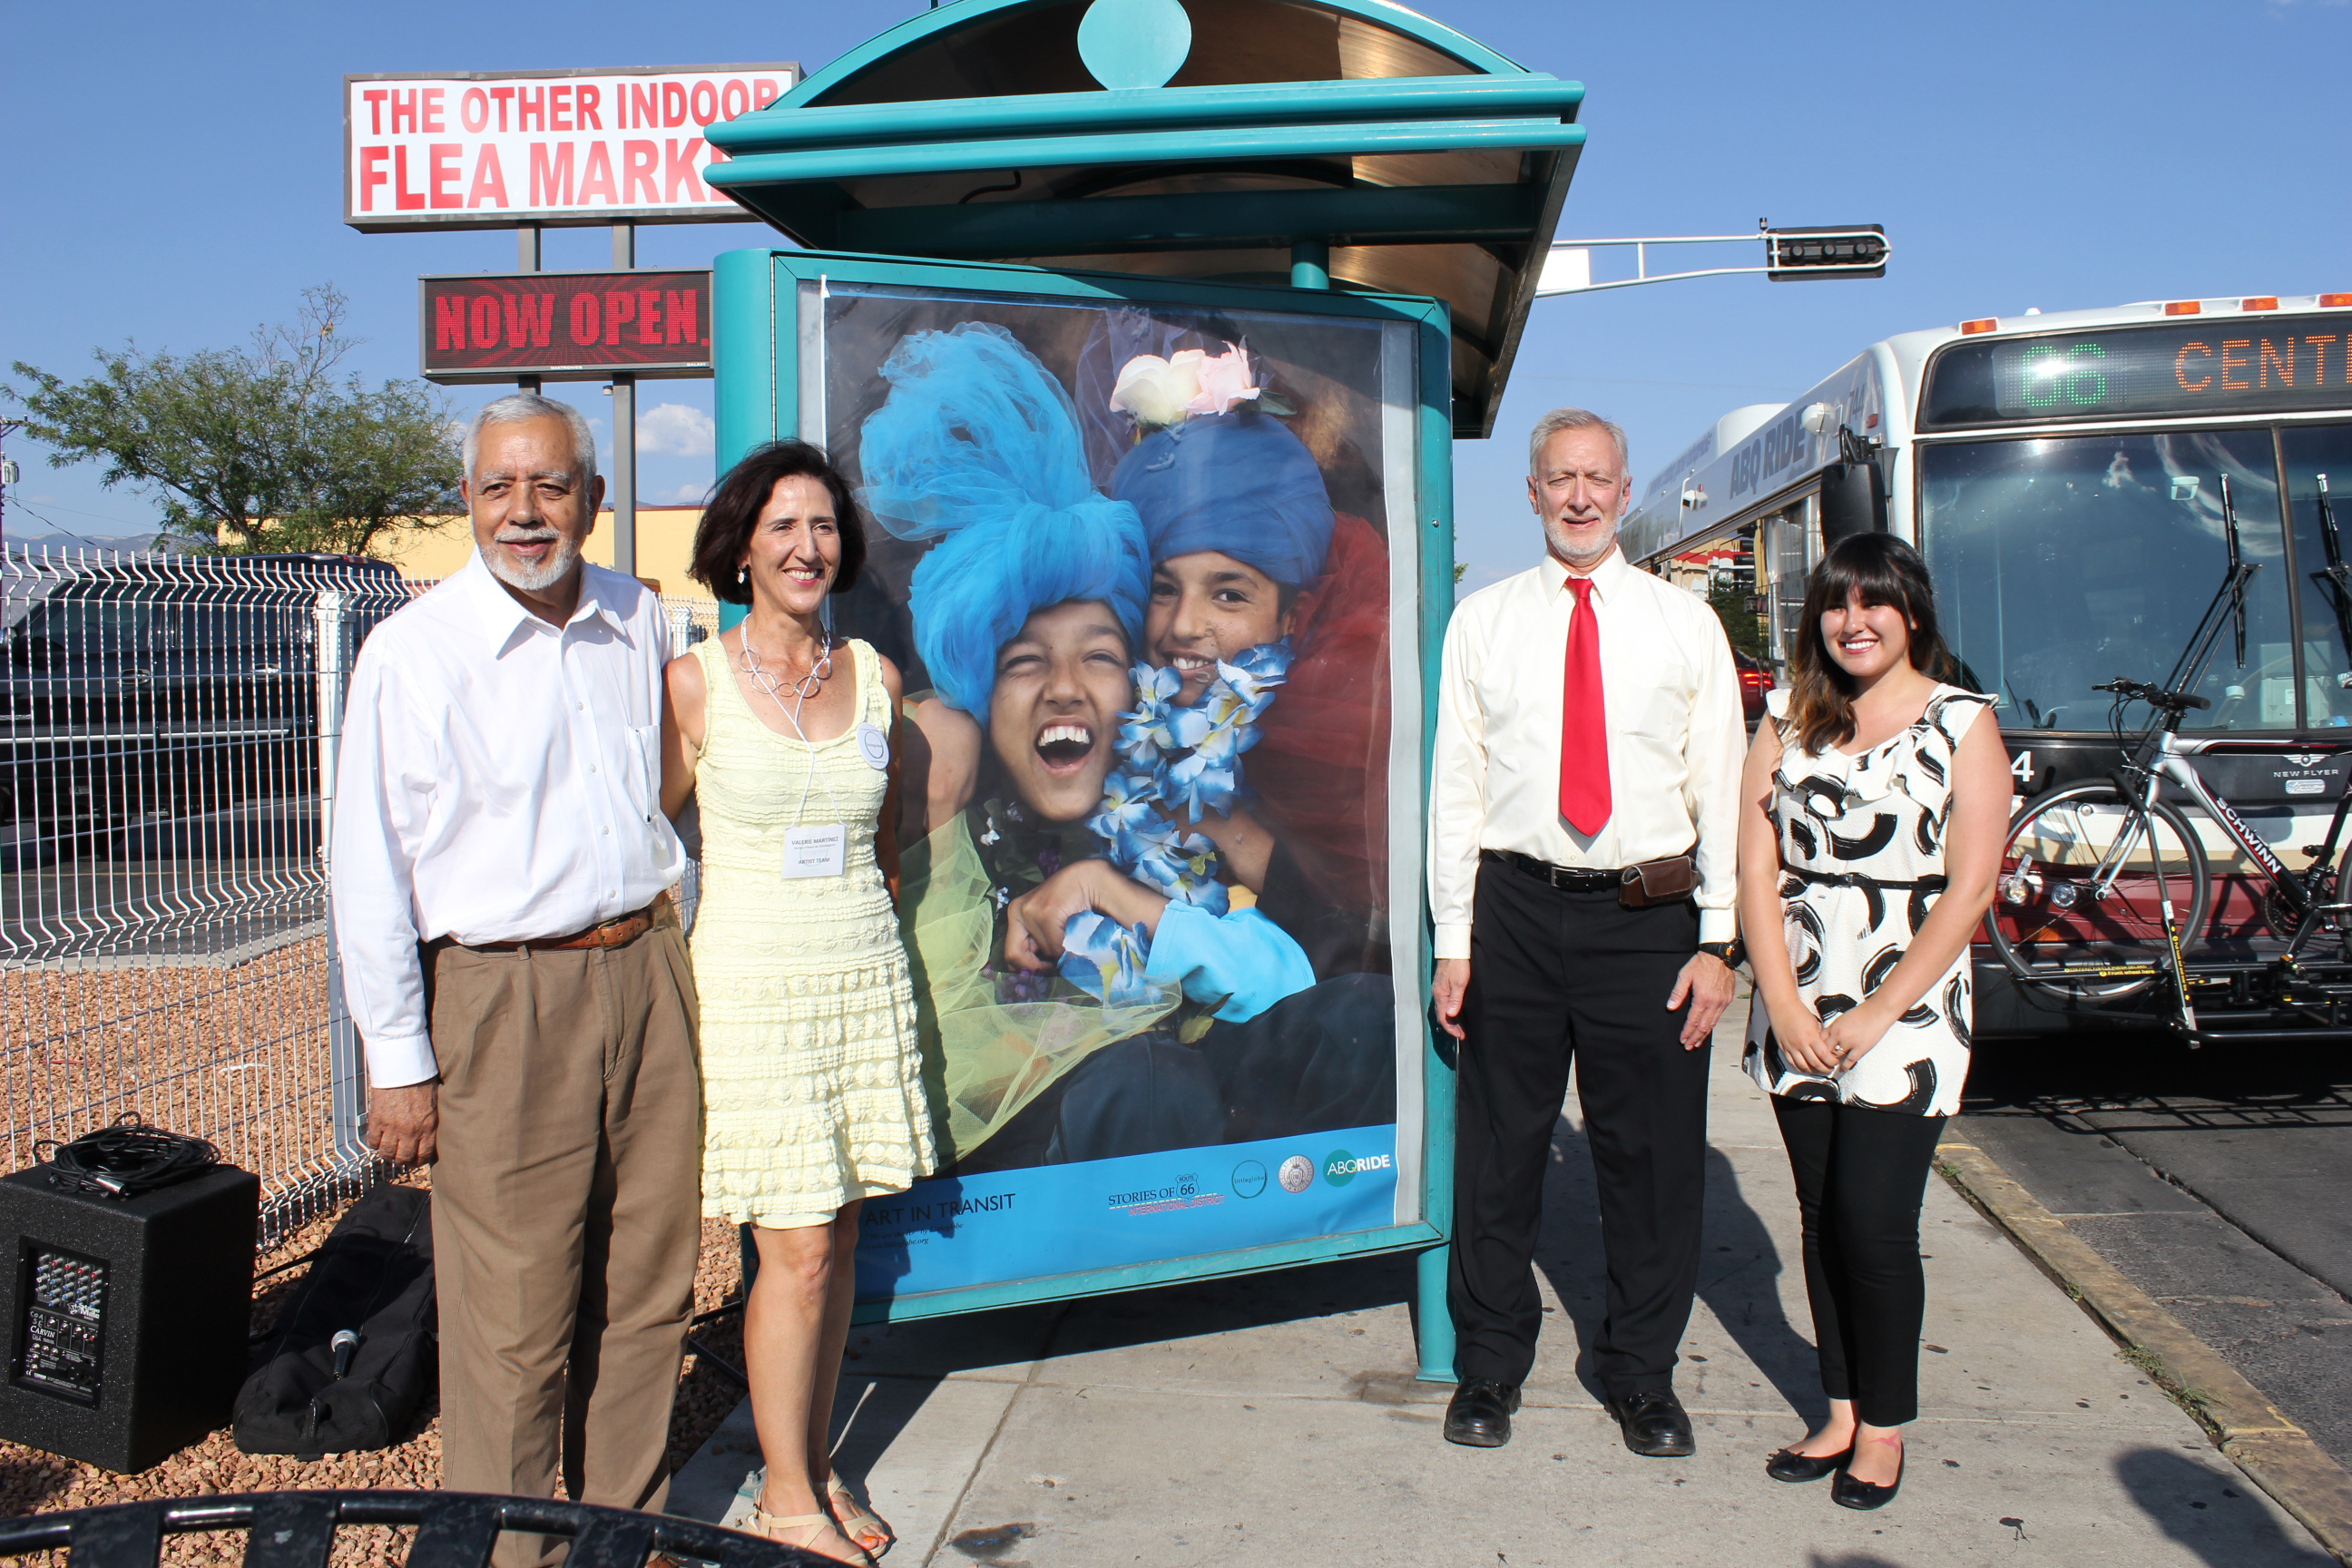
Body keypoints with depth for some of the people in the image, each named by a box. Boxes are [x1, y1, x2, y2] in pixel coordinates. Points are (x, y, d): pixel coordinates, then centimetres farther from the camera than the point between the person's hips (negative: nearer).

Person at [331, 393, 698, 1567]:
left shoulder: (641, 622, 7)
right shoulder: (412, 652, -8)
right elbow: (369, 873, -6)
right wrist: (399, 1062, -7)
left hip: (647, 975, 5)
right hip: (503, 1001, -4)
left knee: (648, 1285, 12)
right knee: (515, 1317, 1)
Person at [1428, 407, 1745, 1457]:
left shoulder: (1685, 622, 7)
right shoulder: (1481, 622, 6)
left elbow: (1720, 785, 4)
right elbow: (1455, 786, 4)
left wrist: (1718, 942, -3)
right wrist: (1452, 944, 0)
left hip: (1649, 914, 0)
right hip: (1515, 908, 0)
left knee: (1653, 1159, 8)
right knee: (1498, 1151, 8)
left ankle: (1642, 1376, 27)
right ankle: (1489, 1366, 26)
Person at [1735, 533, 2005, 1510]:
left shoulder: (1963, 724, -1)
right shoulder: (1787, 723, 8)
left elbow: (1969, 889, -7)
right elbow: (1756, 871, 2)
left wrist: (1875, 1016, -12)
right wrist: (1784, 1005, -9)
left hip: (1905, 1015, -3)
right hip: (1794, 1015, 3)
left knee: (1874, 1223, -5)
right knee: (1823, 1219, 9)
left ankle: (1883, 1428, 13)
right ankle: (1841, 1414, 21)